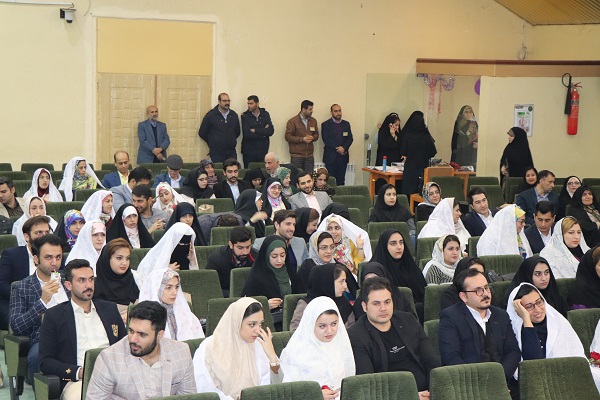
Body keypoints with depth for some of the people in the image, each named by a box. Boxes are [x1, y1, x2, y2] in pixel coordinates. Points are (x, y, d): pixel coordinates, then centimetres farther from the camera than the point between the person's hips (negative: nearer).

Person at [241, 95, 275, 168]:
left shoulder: (265, 114, 6)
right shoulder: (245, 116, -1)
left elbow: (271, 131, -6)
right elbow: (246, 134, -12)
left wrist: (255, 130, -11)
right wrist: (263, 132, -7)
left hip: (263, 150, 2)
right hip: (249, 152, -2)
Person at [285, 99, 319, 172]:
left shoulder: (313, 121, 12)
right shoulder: (292, 121, -4)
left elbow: (316, 135, 18)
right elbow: (288, 137, -8)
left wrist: (312, 138, -6)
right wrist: (302, 139, -15)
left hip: (310, 155, 4)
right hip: (297, 156, -4)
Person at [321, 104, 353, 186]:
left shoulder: (346, 124, 14)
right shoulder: (325, 125, 3)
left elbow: (350, 139, 7)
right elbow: (326, 140, -7)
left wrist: (344, 148, -11)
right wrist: (338, 148, -15)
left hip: (343, 156, 3)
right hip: (330, 157, -3)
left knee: (341, 181, 3)